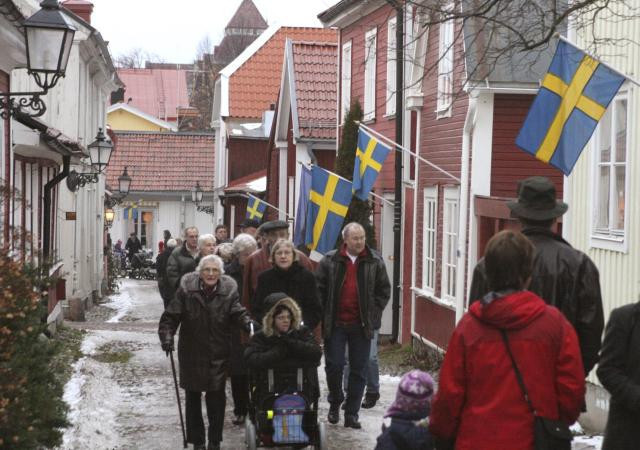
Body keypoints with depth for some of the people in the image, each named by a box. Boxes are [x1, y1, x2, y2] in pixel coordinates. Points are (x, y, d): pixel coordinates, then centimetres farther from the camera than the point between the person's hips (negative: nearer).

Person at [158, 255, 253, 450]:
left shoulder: (228, 291, -3)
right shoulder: (186, 289, -7)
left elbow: (238, 313, -9)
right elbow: (171, 316, -5)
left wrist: (249, 324, -30)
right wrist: (166, 336, -19)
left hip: (218, 355, 0)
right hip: (191, 352, 0)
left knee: (216, 397, -1)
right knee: (192, 397, 9)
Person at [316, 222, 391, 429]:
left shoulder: (375, 261, 2)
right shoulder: (330, 261, -1)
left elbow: (384, 290, 8)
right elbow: (319, 289, 4)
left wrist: (373, 314, 0)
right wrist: (323, 316, -2)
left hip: (361, 326, 1)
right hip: (335, 324, -1)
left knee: (359, 370, 4)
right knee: (334, 365, 1)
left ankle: (351, 413, 13)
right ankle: (335, 402, 27)